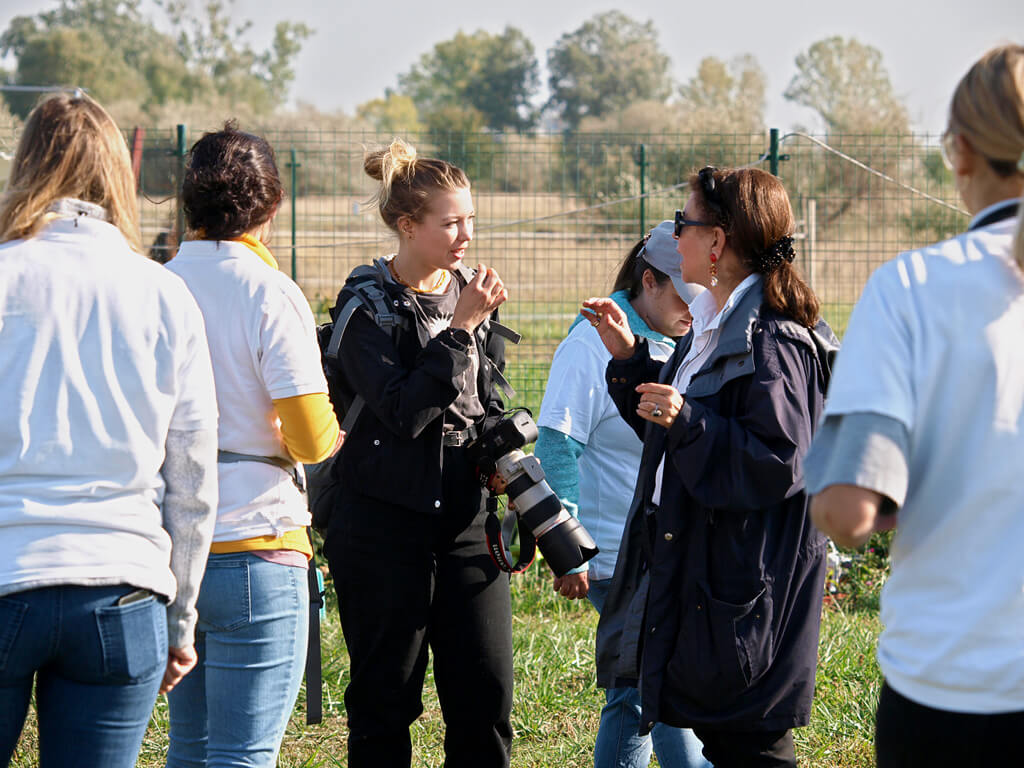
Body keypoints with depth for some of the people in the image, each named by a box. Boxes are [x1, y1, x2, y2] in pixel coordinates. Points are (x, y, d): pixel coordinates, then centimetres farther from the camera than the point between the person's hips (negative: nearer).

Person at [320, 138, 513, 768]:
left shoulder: (469, 298, 11)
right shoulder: (367, 307, -7)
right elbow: (402, 412, -20)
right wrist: (459, 331, -19)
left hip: (466, 522, 5)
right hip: (388, 525, -5)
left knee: (486, 699, 1)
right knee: (385, 701, 2)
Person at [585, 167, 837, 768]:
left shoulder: (772, 342, -18)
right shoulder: (716, 326, 14)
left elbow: (776, 466, -24)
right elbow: (671, 426, 25)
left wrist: (687, 422, -31)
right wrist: (629, 357, 19)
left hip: (745, 589, -10)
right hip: (698, 571, 10)